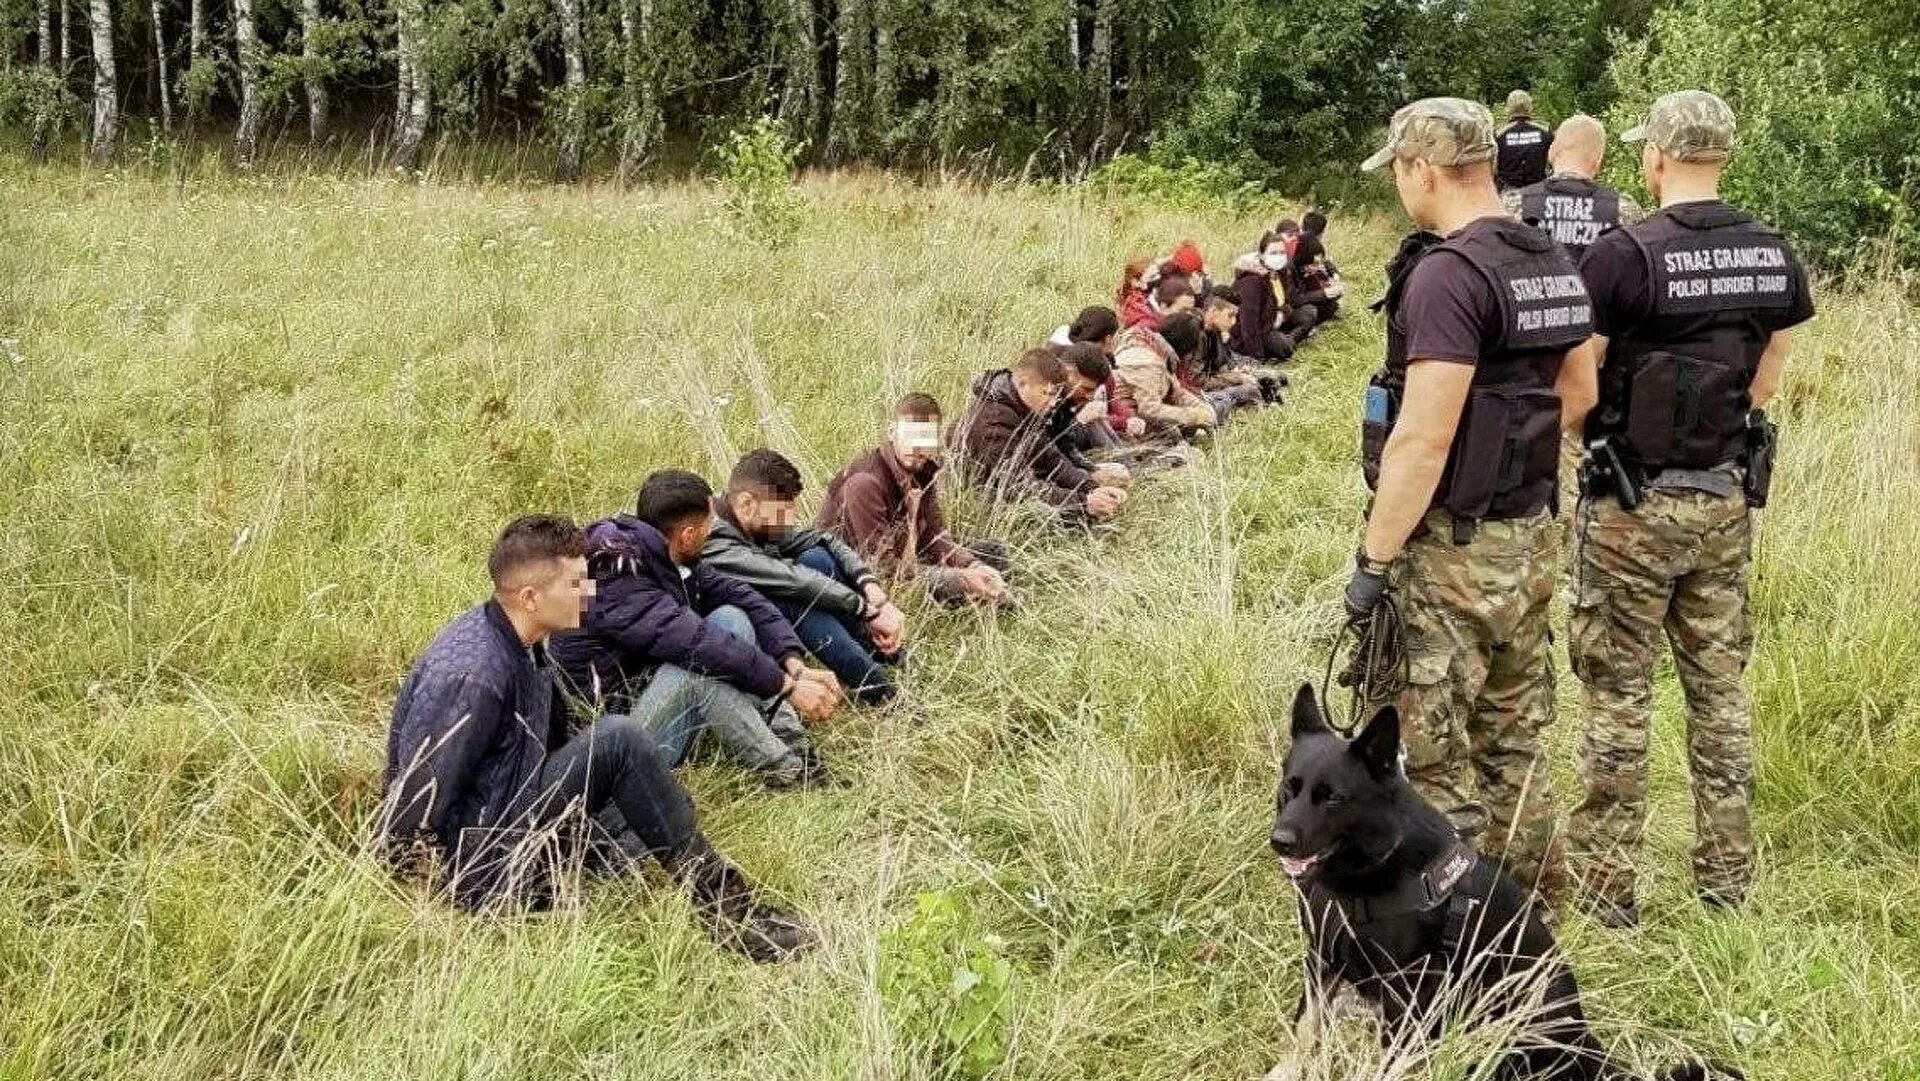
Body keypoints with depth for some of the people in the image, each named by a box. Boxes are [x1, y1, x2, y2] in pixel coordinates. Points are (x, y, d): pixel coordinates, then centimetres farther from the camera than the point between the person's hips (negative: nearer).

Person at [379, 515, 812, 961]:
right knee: (620, 741, -21)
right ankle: (724, 905, -14)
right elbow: (419, 797, -25)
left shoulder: (524, 645, 5)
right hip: (475, 865, -11)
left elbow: (553, 740, 16)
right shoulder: (471, 676, -26)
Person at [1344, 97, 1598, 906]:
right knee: (1513, 742, 19)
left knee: (1436, 760, 1)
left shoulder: (1449, 272, -19)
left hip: (1453, 548, -9)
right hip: (1531, 536, 9)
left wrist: (1373, 560, -18)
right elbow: (1579, 391, 22)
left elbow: (1423, 440, -24)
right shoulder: (1552, 263, 8)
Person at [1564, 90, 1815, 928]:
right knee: (1719, 686, 15)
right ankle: (1726, 874, 22)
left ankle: (1606, 883, 9)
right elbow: (1764, 383, 11)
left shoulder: (1623, 254, -17)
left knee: (1618, 693, 4)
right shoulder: (1775, 257, 1)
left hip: (1634, 506, -5)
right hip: (1728, 502, 5)